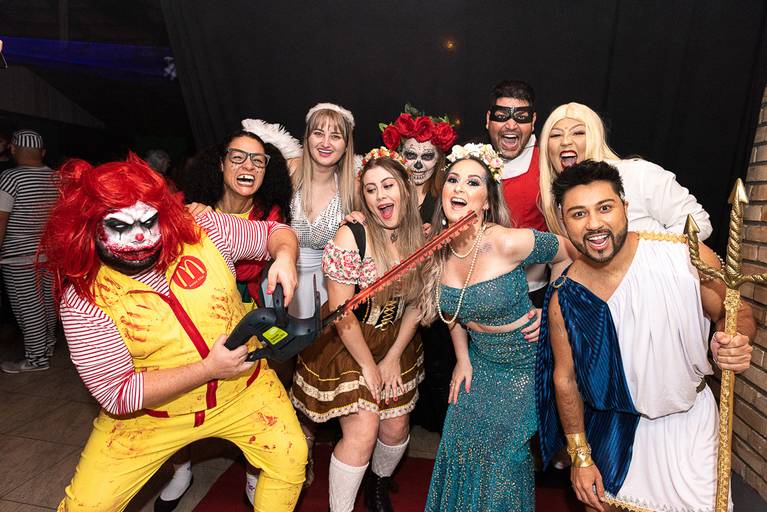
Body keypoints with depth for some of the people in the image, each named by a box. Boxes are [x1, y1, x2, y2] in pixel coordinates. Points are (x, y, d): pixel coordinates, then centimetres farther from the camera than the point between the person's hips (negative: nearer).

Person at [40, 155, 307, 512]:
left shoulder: (201, 229, -16)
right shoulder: (83, 297, -18)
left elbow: (275, 232, -4)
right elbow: (117, 395, -19)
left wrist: (284, 257, -27)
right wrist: (208, 369, -26)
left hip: (243, 388, 1)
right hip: (150, 413, 0)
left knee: (291, 458, 5)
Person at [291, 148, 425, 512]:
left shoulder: (420, 237, -5)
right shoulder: (351, 236, -20)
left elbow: (415, 304, 2)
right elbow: (341, 311, -18)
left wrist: (392, 358, -2)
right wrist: (368, 365, -11)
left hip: (395, 343, 5)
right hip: (348, 343, -4)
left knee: (395, 428, 10)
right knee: (362, 431, -9)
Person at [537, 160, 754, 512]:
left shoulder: (689, 256, -22)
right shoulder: (564, 298, -19)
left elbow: (735, 313, -4)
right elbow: (565, 379, -7)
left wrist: (736, 344, -28)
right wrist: (581, 458, -1)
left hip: (690, 419, 0)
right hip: (613, 428, 1)